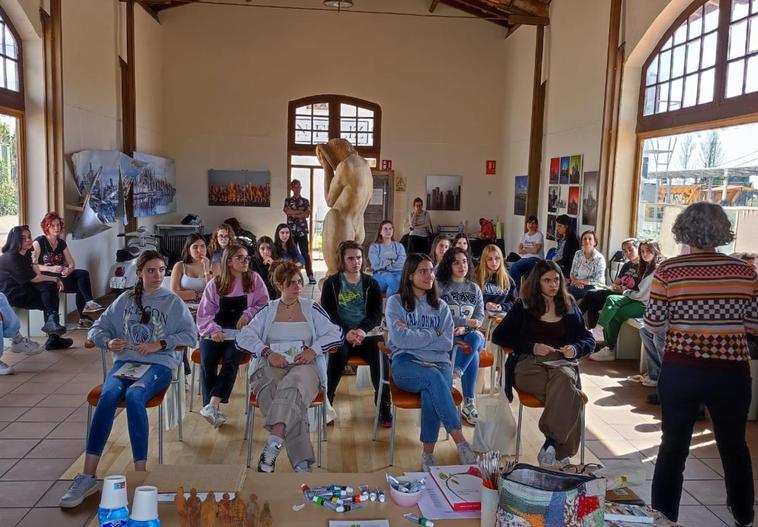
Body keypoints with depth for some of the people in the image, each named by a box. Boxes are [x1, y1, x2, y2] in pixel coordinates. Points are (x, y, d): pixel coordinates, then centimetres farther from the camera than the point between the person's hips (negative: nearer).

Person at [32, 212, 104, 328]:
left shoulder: (62, 243, 15)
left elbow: (72, 263, 11)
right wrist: (51, 269, -25)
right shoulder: (39, 242, -2)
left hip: (60, 275, 6)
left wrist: (69, 269, -13)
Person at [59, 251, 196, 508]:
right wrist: (108, 342, -5)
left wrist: (159, 345, -14)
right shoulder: (125, 299, 15)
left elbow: (190, 335, -2)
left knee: (134, 396, -35)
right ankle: (88, 477, -27)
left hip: (159, 363, -3)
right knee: (108, 395, -30)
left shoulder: (173, 302, 6)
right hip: (125, 361, 3)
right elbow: (97, 328, 17)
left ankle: (140, 475, -32)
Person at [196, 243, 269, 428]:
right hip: (215, 332, 1)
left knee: (231, 360, -29)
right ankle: (215, 410, -19)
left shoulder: (254, 279, 10)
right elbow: (204, 313, 5)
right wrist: (213, 330, -13)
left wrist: (248, 314, -12)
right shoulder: (214, 284, 9)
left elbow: (263, 304, 6)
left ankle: (212, 405, -30)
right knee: (207, 362, -24)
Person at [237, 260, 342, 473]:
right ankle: (301, 463, -40)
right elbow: (244, 336, 8)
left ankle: (273, 443, -51)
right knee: (293, 402, -35)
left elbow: (336, 334, 10)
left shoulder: (311, 308, 18)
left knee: (292, 386, -39)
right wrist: (268, 352, -10)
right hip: (271, 366, 0)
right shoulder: (268, 310, 19)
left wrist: (314, 349, -8)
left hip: (303, 366, 0)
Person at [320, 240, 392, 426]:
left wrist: (362, 330, -16)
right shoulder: (331, 283, 10)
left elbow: (376, 314, 5)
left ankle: (384, 408, -18)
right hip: (340, 334, -1)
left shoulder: (371, 284, 14)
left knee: (381, 355, -28)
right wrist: (346, 332, -16)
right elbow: (328, 313, 1)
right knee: (338, 353, -34)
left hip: (366, 333, 2)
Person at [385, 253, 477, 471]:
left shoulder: (441, 306, 18)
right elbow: (399, 339, -7)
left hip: (438, 363, 2)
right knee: (434, 378, -35)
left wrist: (413, 335, -2)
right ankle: (461, 443, -38)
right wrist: (432, 334, -1)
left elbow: (447, 343, 4)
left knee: (431, 393, -33)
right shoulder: (396, 302, 8)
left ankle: (428, 454, -26)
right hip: (406, 364, -2)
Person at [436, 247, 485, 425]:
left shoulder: (474, 288, 17)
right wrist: (466, 321, -14)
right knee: (473, 353, -32)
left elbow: (479, 317, 8)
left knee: (475, 339, -35)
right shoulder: (440, 286, 4)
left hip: (470, 333, 3)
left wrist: (464, 328, -13)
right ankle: (469, 403, -32)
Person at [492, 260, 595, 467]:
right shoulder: (524, 306, 13)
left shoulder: (570, 307, 20)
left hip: (562, 362, 2)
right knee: (568, 393, -35)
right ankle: (560, 451, -29)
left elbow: (589, 340, 23)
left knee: (563, 378, -38)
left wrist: (575, 349, -2)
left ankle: (551, 444, -32)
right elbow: (498, 336, 6)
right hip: (529, 364, -2)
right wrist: (532, 347, -5)